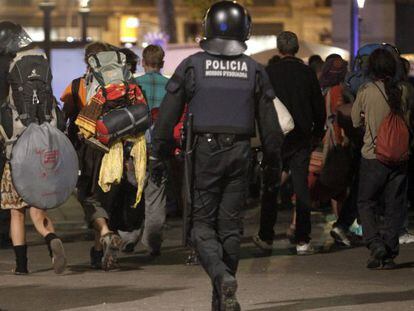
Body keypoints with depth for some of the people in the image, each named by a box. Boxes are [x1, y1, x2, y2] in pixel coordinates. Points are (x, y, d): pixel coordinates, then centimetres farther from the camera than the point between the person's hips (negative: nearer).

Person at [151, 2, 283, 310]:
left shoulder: (192, 66, -2)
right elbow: (270, 125, 6)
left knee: (202, 223, 3)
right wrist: (273, 165, 15)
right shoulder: (254, 70, 4)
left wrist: (158, 155, 7)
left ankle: (222, 276, -23)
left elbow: (167, 116, -2)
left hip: (203, 151, -2)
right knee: (230, 224, 9)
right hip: (239, 153, 2)